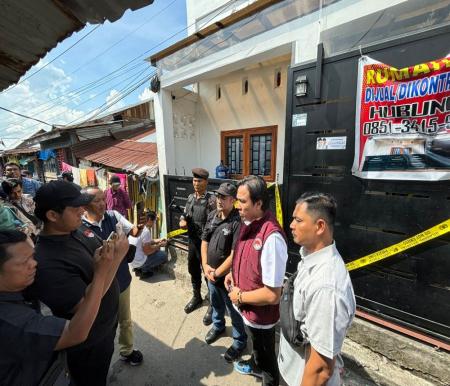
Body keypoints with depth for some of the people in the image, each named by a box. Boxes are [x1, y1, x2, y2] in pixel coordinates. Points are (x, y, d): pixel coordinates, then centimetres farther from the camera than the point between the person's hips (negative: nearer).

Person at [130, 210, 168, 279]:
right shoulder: (146, 231, -22)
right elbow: (147, 251, -21)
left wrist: (158, 240, 17)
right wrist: (160, 245, -6)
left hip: (131, 259, 9)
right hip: (138, 261, -9)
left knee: (156, 249, 21)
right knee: (164, 255, -2)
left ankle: (138, 268, 15)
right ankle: (144, 270, 2)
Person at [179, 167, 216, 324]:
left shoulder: (212, 200, -18)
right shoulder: (190, 197, 4)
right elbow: (184, 214, 13)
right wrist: (182, 220, -8)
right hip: (192, 241, 7)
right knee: (193, 270, 22)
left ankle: (212, 304, 31)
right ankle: (196, 297, 47)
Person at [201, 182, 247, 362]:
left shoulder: (237, 222, -26)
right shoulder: (212, 215, -3)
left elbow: (235, 254, -25)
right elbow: (204, 241, 5)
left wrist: (217, 273, -16)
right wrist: (206, 266, -4)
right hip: (211, 273, 7)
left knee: (234, 311, 15)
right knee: (216, 303, 30)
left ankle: (239, 341, 41)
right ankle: (218, 326, 58)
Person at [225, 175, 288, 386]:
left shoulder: (271, 237, -37)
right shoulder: (247, 223, -8)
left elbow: (272, 295, -32)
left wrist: (240, 296, -19)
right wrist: (233, 273, -2)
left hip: (261, 313, -8)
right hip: (248, 308, 8)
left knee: (266, 352, 23)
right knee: (255, 342, 36)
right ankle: (255, 366, 64)